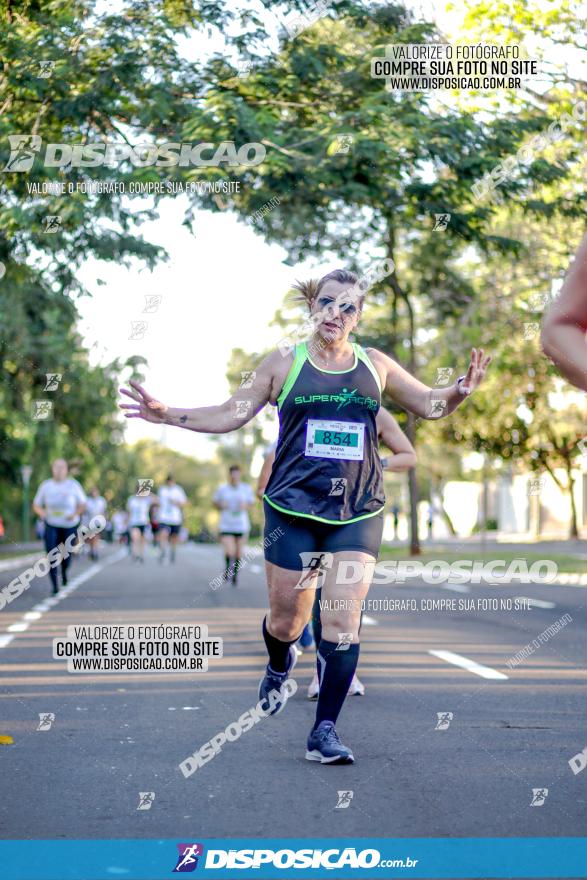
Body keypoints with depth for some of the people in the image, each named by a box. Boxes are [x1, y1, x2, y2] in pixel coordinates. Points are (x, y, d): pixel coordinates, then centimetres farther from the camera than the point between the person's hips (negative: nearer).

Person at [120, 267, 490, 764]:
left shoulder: (375, 366, 9)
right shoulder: (284, 363, 4)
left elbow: (429, 405, 16)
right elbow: (231, 415, 8)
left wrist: (460, 390, -5)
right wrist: (168, 415, 0)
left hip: (358, 513, 1)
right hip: (293, 509, -1)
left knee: (343, 618, -11)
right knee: (286, 621, 5)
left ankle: (325, 731, -2)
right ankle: (279, 666, 43)